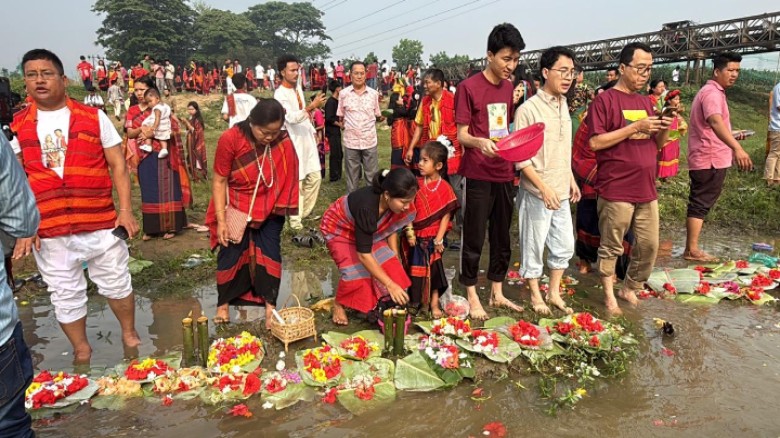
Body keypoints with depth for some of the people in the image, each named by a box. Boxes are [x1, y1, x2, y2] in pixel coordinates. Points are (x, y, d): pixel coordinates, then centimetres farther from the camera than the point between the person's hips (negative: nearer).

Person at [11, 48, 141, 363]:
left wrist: (125, 210, -7)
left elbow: (118, 165, 0)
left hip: (101, 223, -1)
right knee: (65, 295, 13)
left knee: (116, 284, 13)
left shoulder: (93, 117, 0)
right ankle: (81, 350, 32)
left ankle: (130, 335, 36)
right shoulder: (17, 127, 4)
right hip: (48, 230, 2)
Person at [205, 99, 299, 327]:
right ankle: (223, 304, 22)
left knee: (270, 254, -1)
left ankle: (270, 305, 9)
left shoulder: (283, 142, -19)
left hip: (268, 209, 1)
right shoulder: (230, 139, -24)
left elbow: (285, 179, -6)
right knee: (230, 254, 3)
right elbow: (219, 181, -16)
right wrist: (221, 220, -17)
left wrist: (282, 209, -8)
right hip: (235, 208, -1)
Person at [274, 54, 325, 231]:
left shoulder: (298, 87, 9)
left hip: (307, 139, 8)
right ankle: (295, 219, 8)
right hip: (293, 142, -8)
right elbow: (292, 118, -29)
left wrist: (313, 131, 17)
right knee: (297, 181, -3)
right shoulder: (280, 94, -16)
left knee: (315, 177, 10)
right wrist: (311, 106, -37)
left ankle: (306, 212, 24)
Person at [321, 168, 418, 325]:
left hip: (368, 230, 6)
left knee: (387, 261, -12)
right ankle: (339, 304, 4)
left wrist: (395, 260, -8)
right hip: (338, 228, -6)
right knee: (357, 269, -22)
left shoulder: (393, 203, -24)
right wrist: (390, 285, -36)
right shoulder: (367, 207, -43)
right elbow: (364, 254, -39)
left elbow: (391, 229, -3)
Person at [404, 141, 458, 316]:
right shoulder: (417, 184, -2)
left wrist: (439, 239, -12)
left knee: (434, 269, 7)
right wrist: (409, 231, -7)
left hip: (433, 238, -2)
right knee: (415, 268, 9)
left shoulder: (444, 188, -9)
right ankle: (416, 300, 24)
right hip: (416, 236, 2)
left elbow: (446, 215, -9)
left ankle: (434, 303, 21)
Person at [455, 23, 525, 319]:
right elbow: (461, 134, -10)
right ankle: (472, 297, 17)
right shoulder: (469, 87, -9)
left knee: (502, 237, 13)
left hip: (504, 174, 6)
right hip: (478, 175, -6)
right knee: (473, 238, 3)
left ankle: (497, 294, 27)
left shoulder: (509, 87, 11)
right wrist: (480, 142, -29)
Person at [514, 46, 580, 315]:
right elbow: (520, 157, -16)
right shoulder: (528, 109, -15)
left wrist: (571, 179, 16)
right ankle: (535, 295, 25)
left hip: (561, 192, 7)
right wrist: (544, 187, -20)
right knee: (534, 246, 7)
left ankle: (554, 293, 32)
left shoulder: (563, 105, 9)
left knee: (565, 245, 14)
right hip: (537, 193, -7)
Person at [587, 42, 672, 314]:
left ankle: (630, 288, 31)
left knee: (650, 245, 11)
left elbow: (656, 145, 19)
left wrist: (664, 129, -2)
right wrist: (635, 127, -18)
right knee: (611, 248, 4)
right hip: (616, 191, -7)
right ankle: (609, 295, 20)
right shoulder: (605, 100, -7)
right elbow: (595, 142, -16)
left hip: (646, 190, 7)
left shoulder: (645, 102, 15)